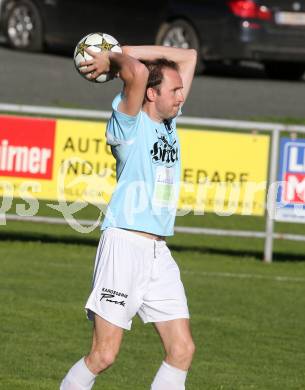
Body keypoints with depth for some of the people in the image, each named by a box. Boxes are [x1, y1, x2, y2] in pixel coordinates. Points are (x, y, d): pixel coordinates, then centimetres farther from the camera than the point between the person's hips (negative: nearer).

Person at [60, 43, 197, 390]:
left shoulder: (169, 121, 15)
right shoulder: (130, 123, -6)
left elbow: (189, 56, 19)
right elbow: (137, 71, -26)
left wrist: (120, 54, 11)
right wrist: (113, 62, -5)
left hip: (159, 253, 8)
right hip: (124, 244, -8)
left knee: (182, 350, -1)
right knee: (104, 354, -9)